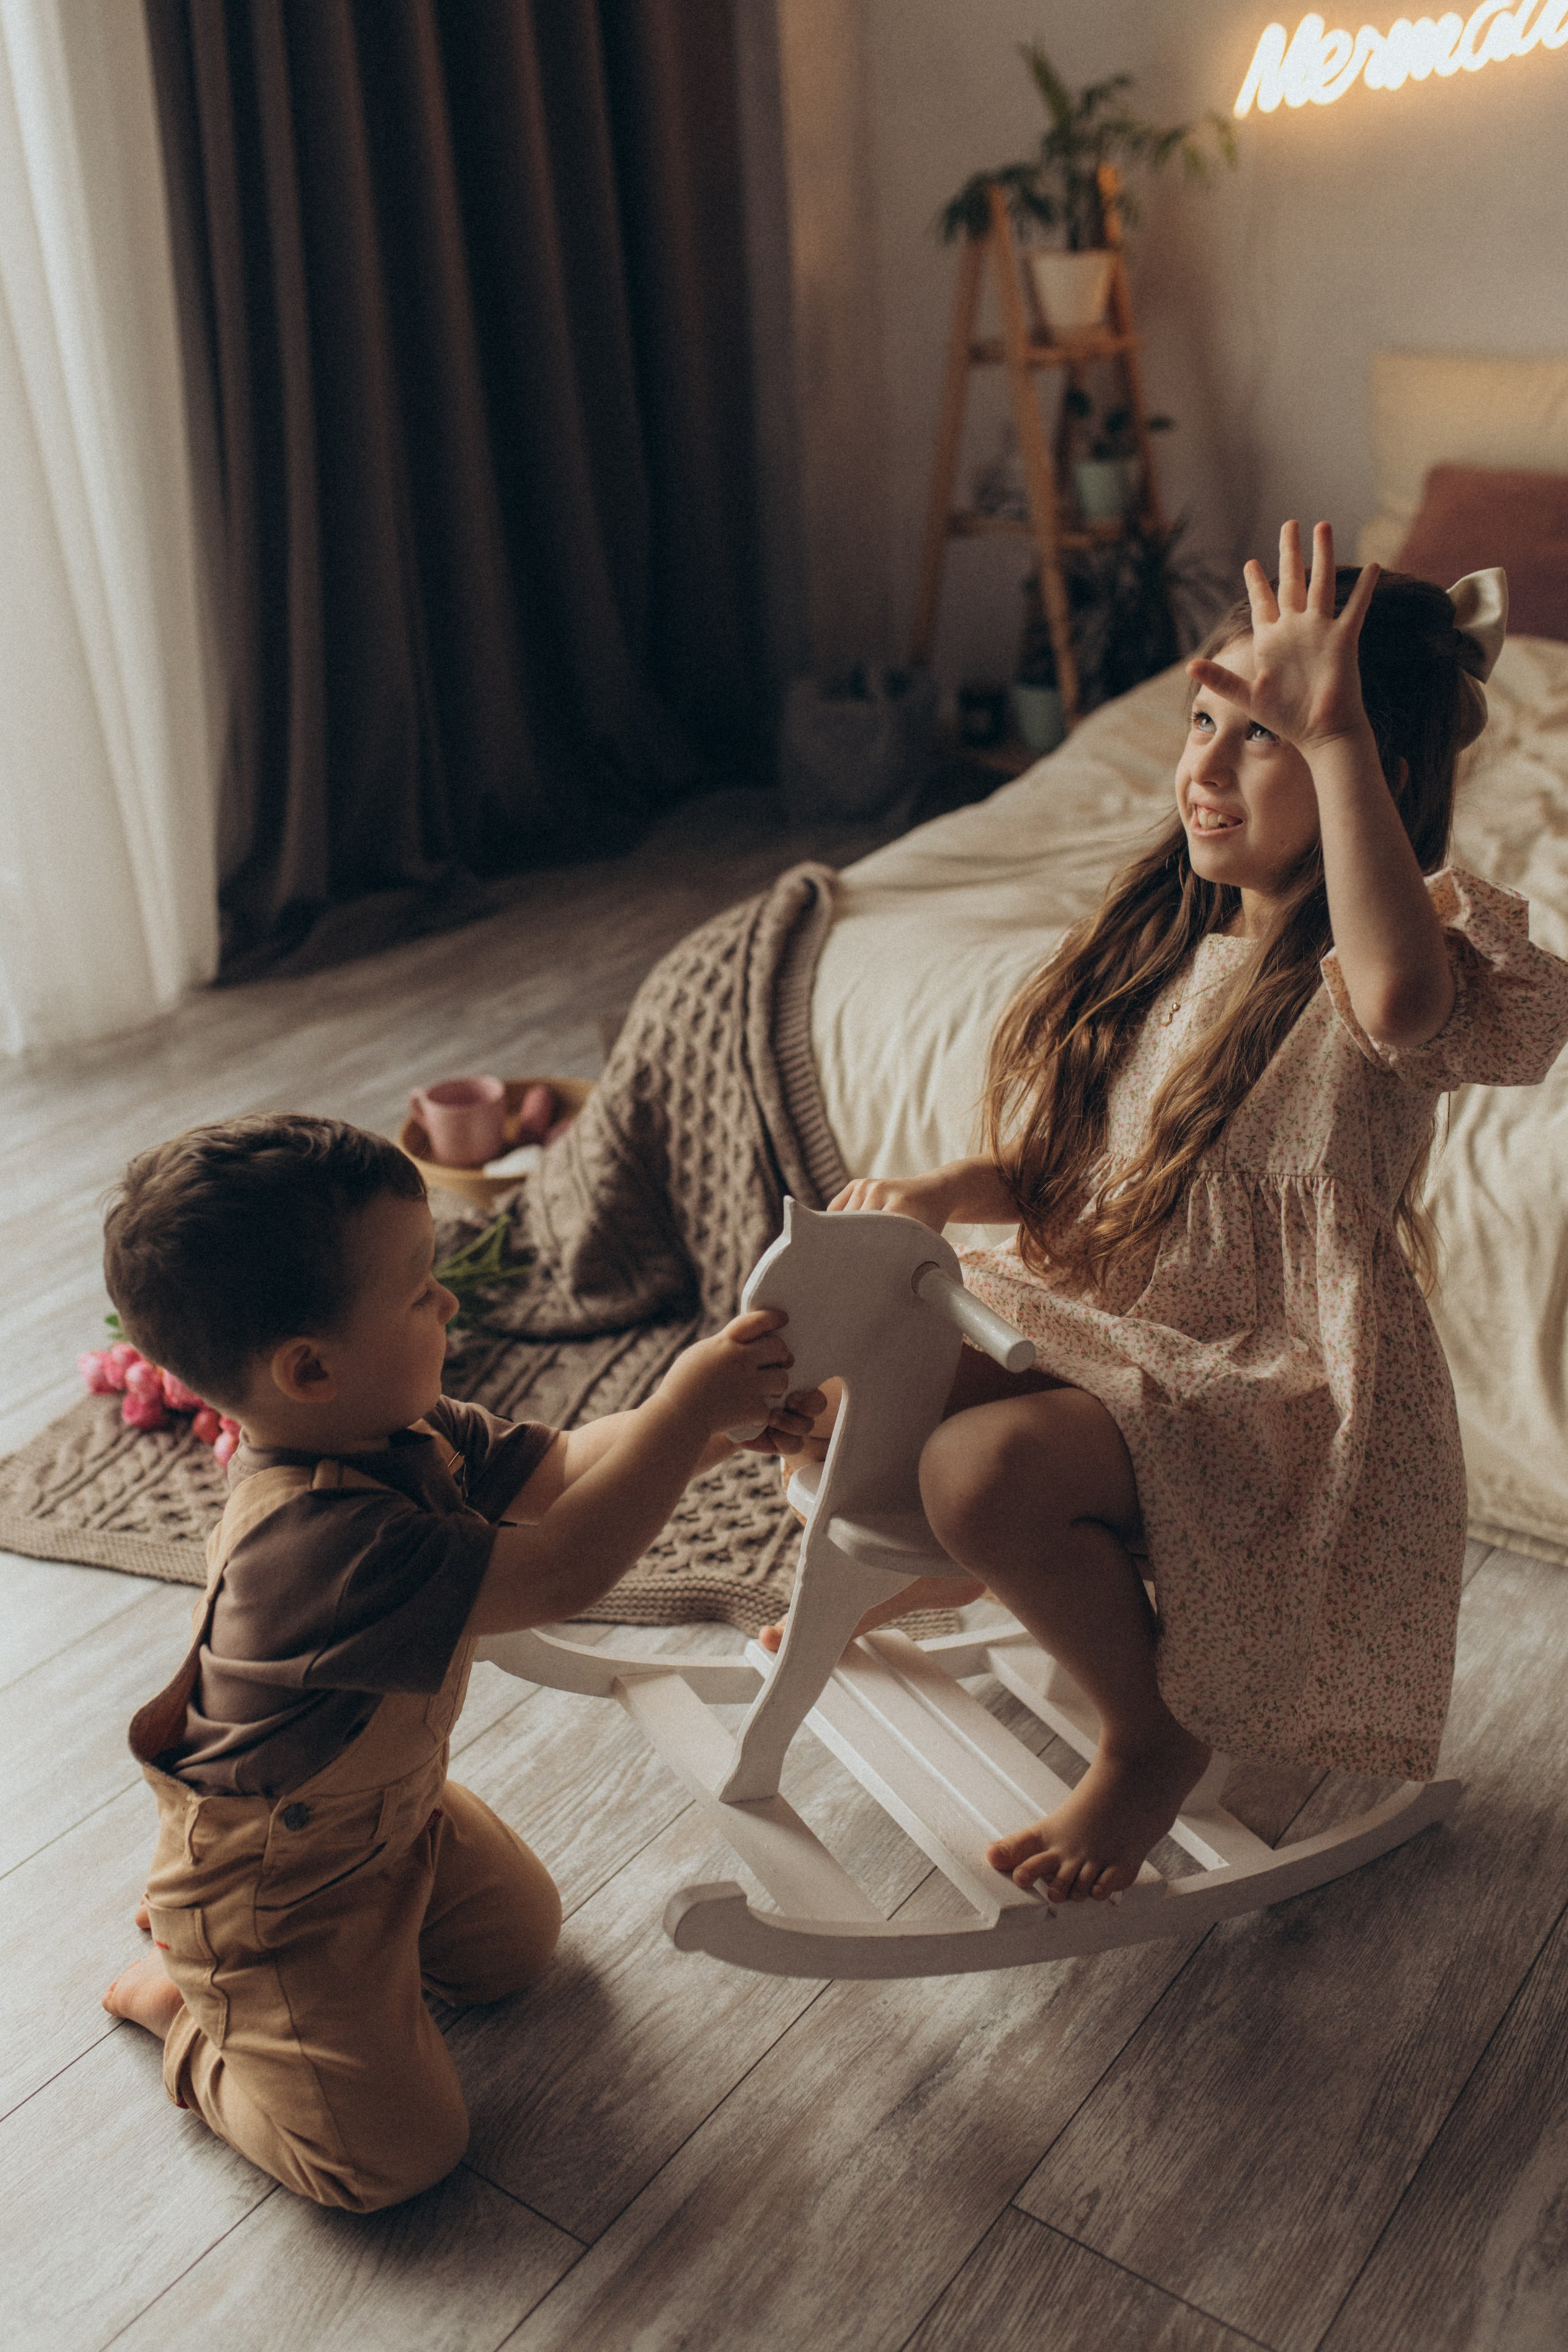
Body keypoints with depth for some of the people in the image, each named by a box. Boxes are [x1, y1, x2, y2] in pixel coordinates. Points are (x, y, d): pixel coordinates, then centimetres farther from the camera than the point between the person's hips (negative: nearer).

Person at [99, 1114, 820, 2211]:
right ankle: (186, 2003, 19)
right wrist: (686, 1405, -42)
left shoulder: (404, 1429, -13)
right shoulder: (323, 1542, -42)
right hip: (270, 1891, -8)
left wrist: (725, 1425, -21)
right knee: (398, 2152, -1)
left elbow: (557, 1467, -7)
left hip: (390, 1810, 8)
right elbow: (563, 1571, -44)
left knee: (523, 1937, 26)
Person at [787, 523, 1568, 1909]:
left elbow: (1403, 997, -45)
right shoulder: (1168, 935, 6)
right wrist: (948, 1190, -10)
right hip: (1108, 1350, 8)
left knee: (983, 1468, -29)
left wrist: (1334, 732, -43)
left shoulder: (1398, 950, -16)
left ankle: (1157, 1729, 0)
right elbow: (1062, 1169, 10)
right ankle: (912, 1586, 28)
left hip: (1277, 1396, -7)